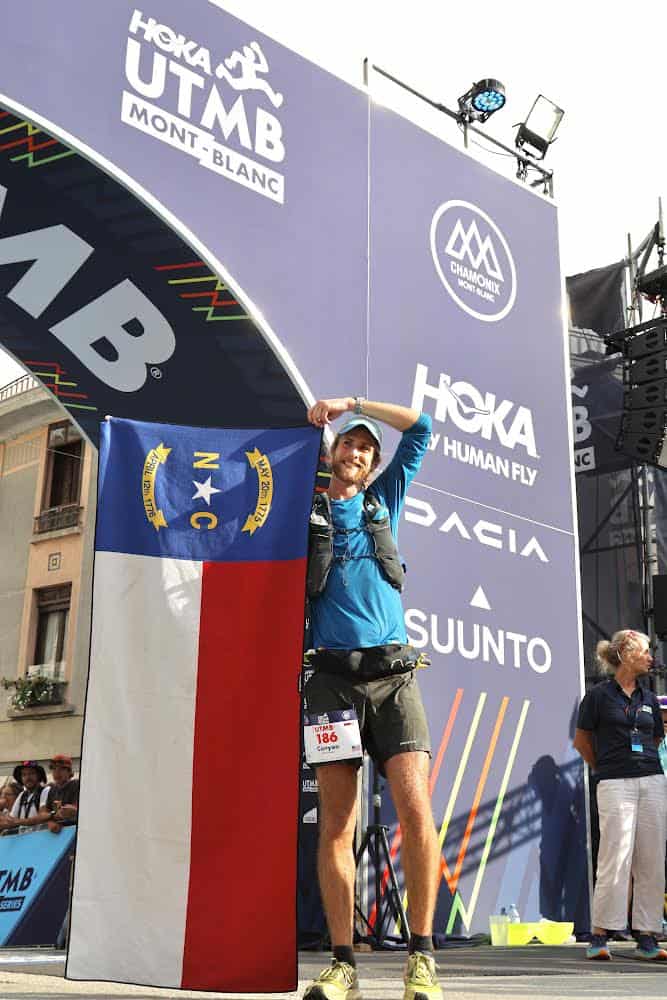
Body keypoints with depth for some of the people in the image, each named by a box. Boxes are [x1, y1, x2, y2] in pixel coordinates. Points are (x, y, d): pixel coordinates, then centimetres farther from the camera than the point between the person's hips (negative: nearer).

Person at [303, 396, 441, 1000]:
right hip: (334, 676, -1)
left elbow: (421, 427, 22)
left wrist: (353, 402, 20)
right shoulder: (304, 514, 15)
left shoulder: (384, 501, 21)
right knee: (336, 823, -3)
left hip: (393, 674, 1)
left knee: (416, 808, -13)